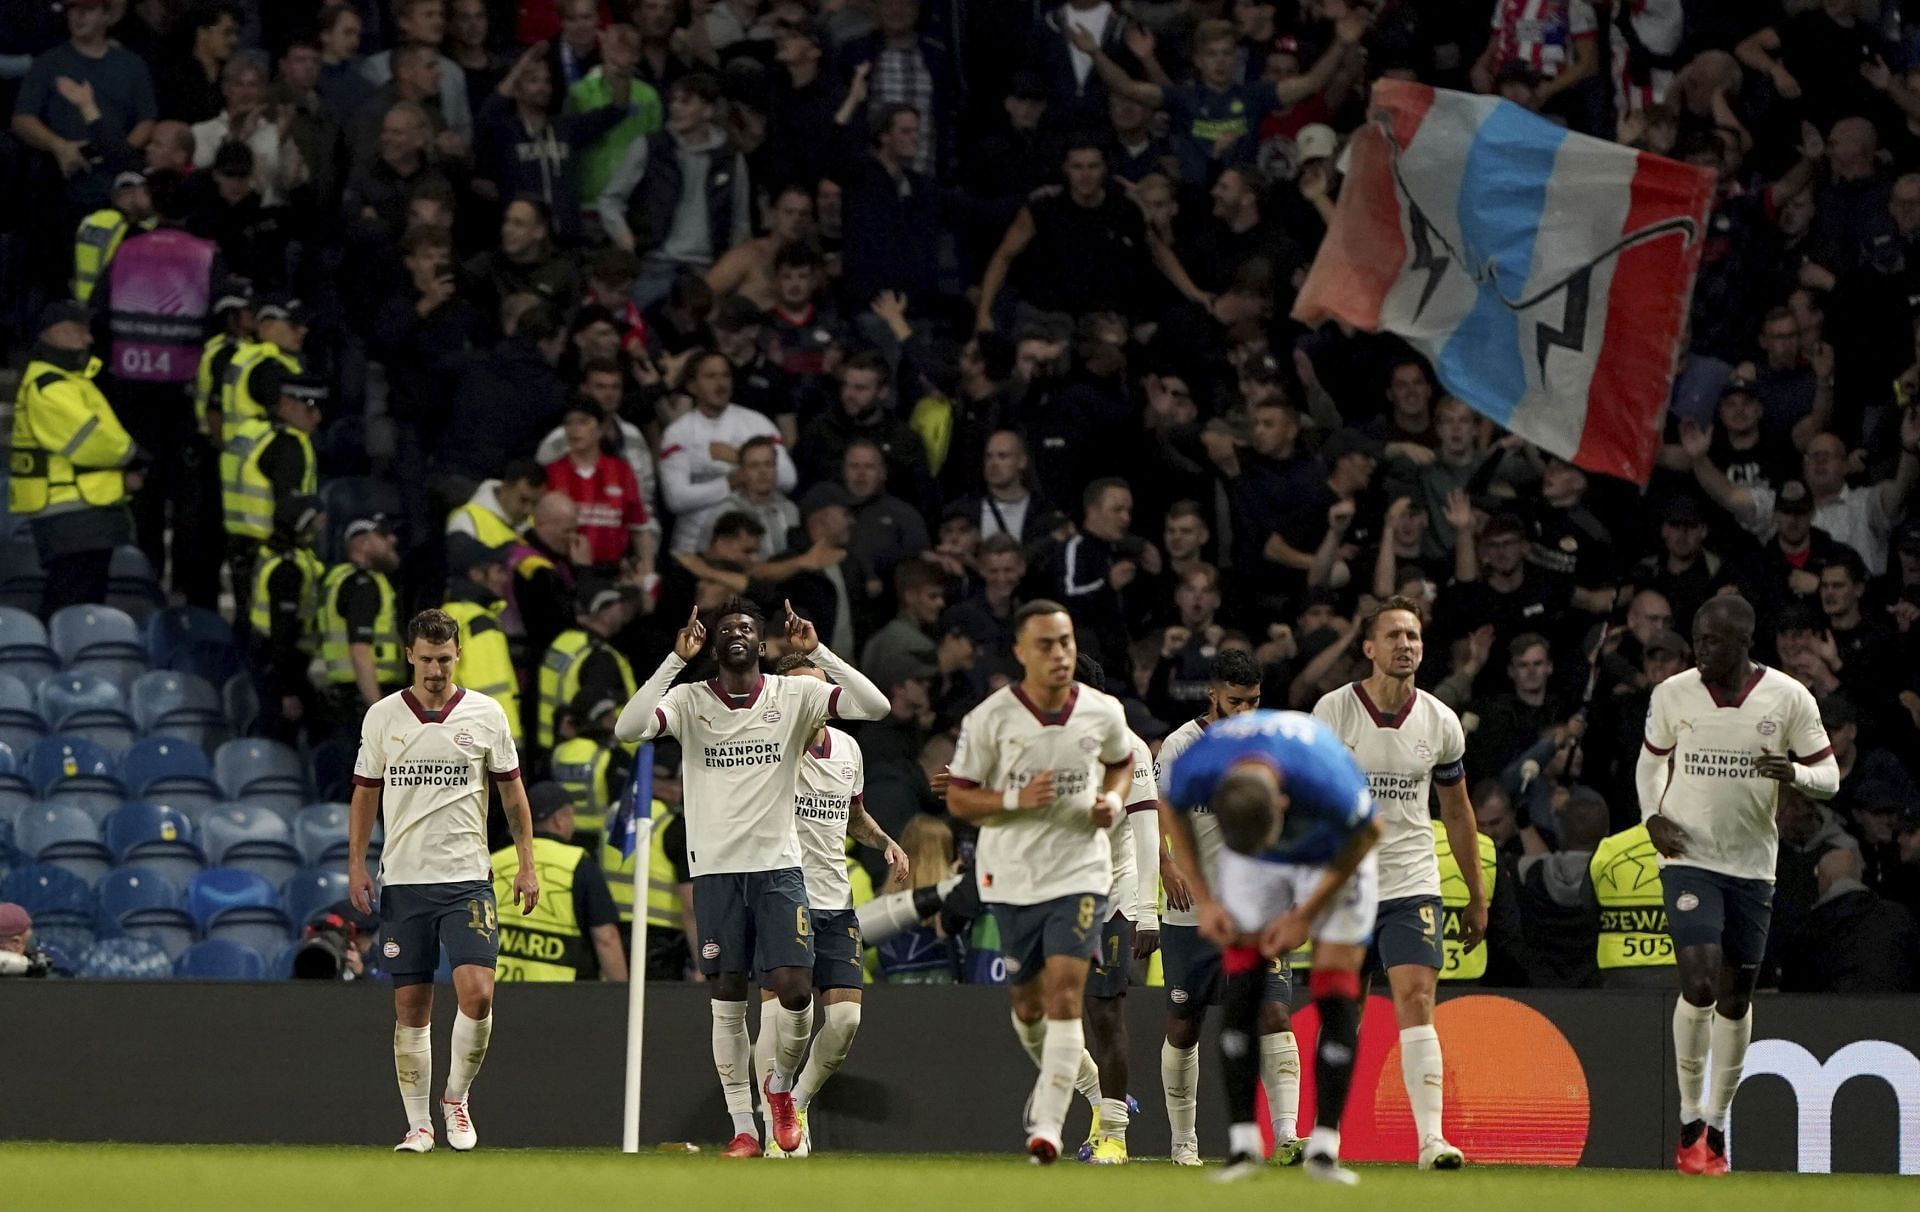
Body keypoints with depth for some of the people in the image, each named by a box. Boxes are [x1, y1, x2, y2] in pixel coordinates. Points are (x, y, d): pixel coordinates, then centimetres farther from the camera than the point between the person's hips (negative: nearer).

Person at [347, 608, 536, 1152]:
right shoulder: (382, 716, 5)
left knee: (477, 993, -16)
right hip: (403, 879, 1)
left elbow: (513, 794, 10)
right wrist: (356, 864, 4)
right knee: (410, 1006, 0)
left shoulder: (486, 714, 3)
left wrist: (527, 863, 5)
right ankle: (418, 1123, 8)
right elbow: (365, 795, 13)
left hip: (466, 878, -1)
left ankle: (457, 1096, 6)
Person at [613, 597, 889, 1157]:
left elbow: (875, 706, -10)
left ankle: (780, 1087, 19)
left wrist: (817, 652, -15)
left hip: (779, 864, 0)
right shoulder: (689, 700, 0)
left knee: (796, 989, -10)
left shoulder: (795, 695, 1)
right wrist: (676, 660, -19)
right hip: (716, 868, 0)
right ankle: (743, 1128, 10)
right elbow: (628, 729, -17)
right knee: (728, 1001, 2)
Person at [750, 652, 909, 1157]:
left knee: (845, 1017, -2)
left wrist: (886, 842, 8)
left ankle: (799, 1102, 21)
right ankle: (777, 1129, -2)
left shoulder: (847, 748, 10)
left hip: (835, 903, 5)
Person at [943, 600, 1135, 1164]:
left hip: (1079, 869, -1)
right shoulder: (989, 719, -10)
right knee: (1028, 1000, 11)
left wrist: (1112, 799, -3)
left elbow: (1121, 761, 18)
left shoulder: (1103, 713, -4)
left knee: (1064, 991, -16)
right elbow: (958, 798, -4)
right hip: (1010, 875, 1)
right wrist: (1016, 800, -20)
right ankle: (1076, 1072, 42)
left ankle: (1047, 1121, -17)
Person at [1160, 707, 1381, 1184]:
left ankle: (1324, 1146, -4)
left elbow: (1367, 832, -19)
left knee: (1336, 997, -10)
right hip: (1251, 867, 2)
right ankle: (1242, 1143, -2)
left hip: (1334, 858, -2)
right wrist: (1203, 899, -10)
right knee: (1241, 991, -8)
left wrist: (1306, 916, -14)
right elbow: (1171, 808, -8)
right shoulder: (1196, 770, -35)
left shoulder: (1328, 783, -43)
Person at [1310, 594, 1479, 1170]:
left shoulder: (1440, 723, 2)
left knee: (1416, 1001, -14)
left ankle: (1431, 1139, -20)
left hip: (1413, 884, 1)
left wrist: (1478, 897, 17)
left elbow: (1457, 812, 14)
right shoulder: (1332, 712, -5)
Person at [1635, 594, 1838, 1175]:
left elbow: (1829, 776, 1)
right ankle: (1690, 1118, -4)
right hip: (1689, 859, -1)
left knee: (1736, 996, 7)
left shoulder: (1788, 698, -4)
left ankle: (1717, 1126, 21)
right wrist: (1652, 815, -3)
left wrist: (1794, 774, -22)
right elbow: (1651, 760, 15)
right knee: (1699, 983, -18)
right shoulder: (1672, 695, -1)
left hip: (1753, 865, 1)